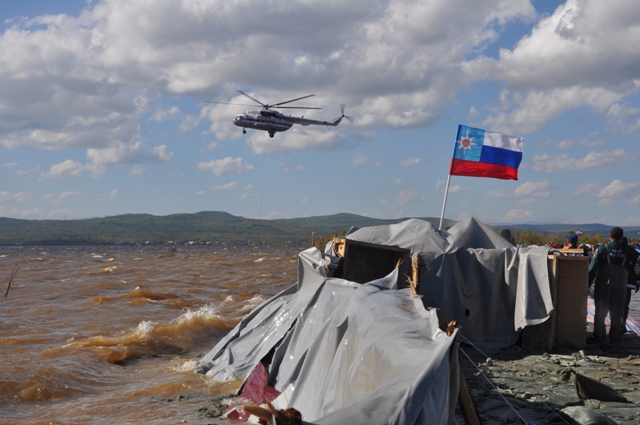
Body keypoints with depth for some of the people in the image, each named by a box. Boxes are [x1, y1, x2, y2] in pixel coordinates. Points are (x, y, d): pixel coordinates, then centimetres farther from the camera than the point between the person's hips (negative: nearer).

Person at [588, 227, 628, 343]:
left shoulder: (603, 248, -9)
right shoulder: (626, 250, 0)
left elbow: (593, 267, -12)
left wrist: (588, 283, -10)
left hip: (604, 284, -2)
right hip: (620, 285, 2)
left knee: (601, 311, 8)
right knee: (616, 312, 13)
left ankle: (599, 337, 8)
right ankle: (614, 336, 16)